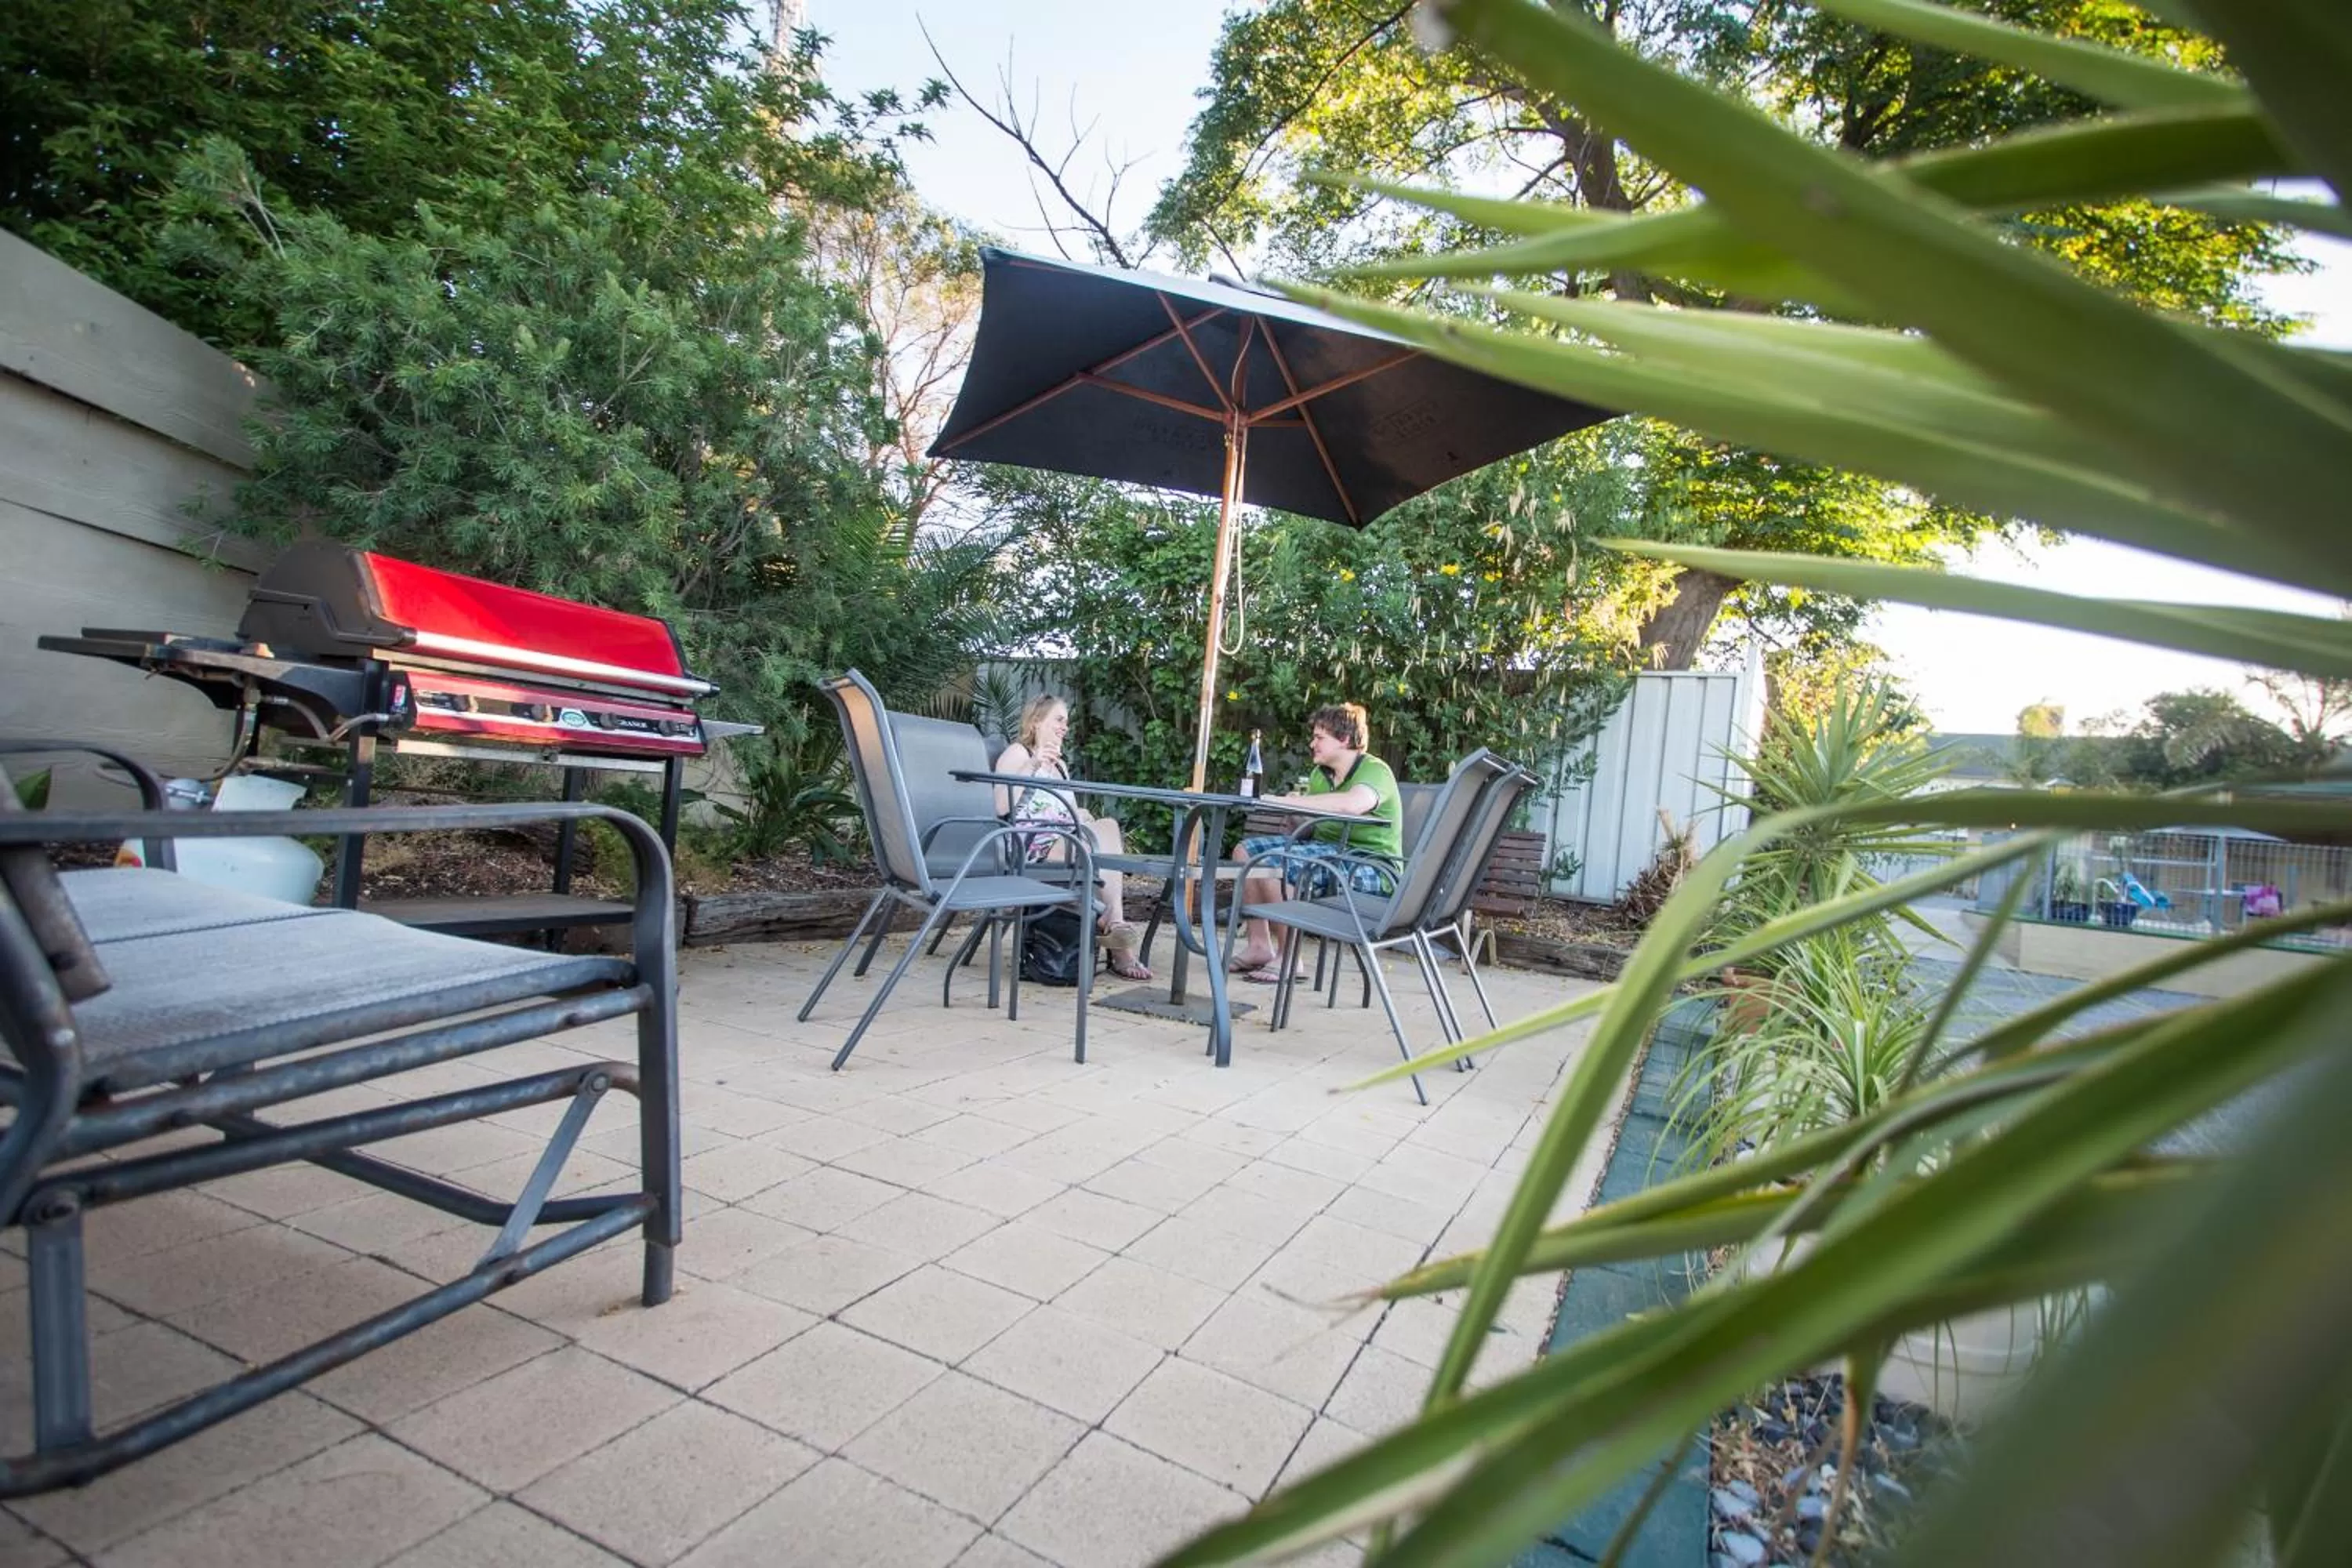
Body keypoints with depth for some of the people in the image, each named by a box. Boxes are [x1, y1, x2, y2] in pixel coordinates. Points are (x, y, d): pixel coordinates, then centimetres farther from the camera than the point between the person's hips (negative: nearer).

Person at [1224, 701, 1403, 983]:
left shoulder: (1375, 771, -13)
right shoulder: (1322, 774, 16)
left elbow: (1352, 804, -34)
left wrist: (1287, 801, -30)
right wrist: (1294, 801, -16)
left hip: (1373, 866, -10)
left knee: (1273, 864, -29)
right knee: (1246, 852, 4)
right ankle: (1258, 946, 7)